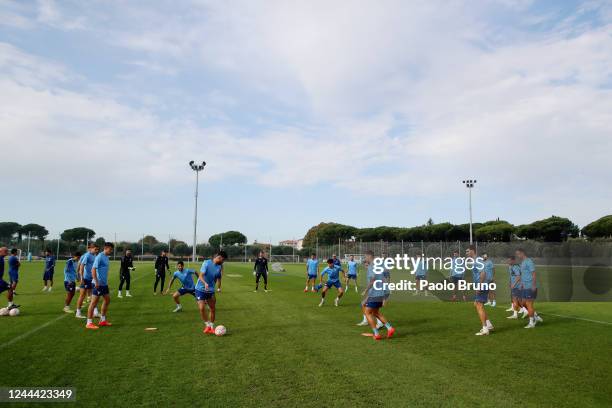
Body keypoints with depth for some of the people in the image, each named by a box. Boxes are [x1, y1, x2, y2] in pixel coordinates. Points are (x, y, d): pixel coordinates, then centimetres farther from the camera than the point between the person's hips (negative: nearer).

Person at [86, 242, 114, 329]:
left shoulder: (106, 257, 12)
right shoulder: (99, 257, -14)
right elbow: (93, 269, -20)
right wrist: (96, 282, -23)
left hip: (104, 283, 9)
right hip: (98, 283, -9)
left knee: (107, 300, 14)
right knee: (94, 302, -3)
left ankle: (103, 320, 25)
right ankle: (89, 323, 4)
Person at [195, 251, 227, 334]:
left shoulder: (219, 267, 1)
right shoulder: (207, 263, -16)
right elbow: (200, 276, -22)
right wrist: (205, 283, -39)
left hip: (210, 290, 5)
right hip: (200, 289, -5)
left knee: (213, 309, 8)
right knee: (202, 308, -15)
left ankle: (211, 327, 25)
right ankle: (207, 325, 6)